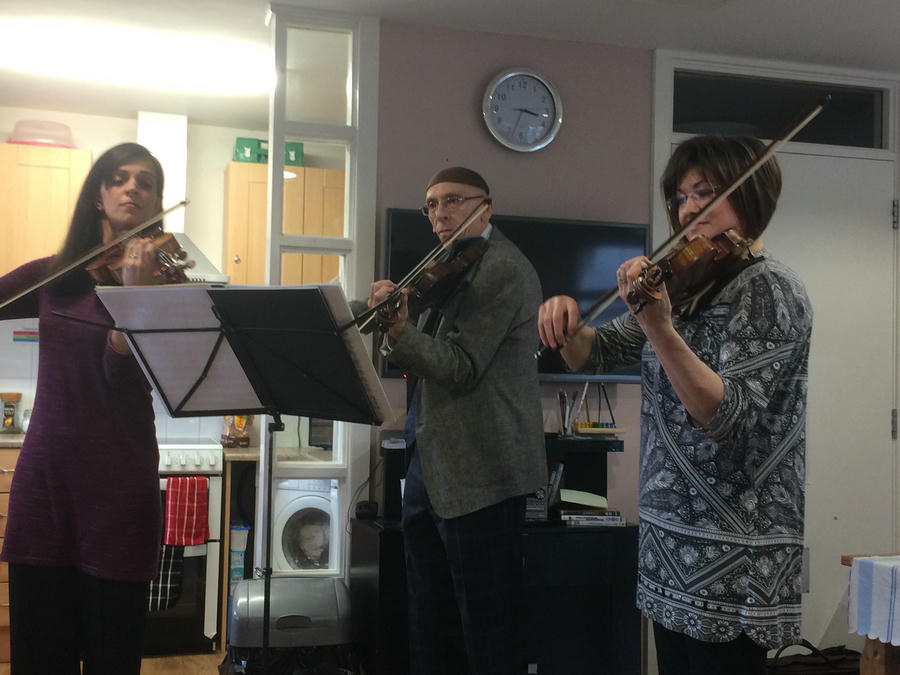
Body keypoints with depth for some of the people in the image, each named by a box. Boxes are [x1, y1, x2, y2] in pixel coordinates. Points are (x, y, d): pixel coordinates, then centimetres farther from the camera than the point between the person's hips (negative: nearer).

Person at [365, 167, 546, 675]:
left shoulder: (504, 269, -13)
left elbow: (461, 369, -19)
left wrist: (399, 332, -28)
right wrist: (396, 318, -1)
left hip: (478, 473, -10)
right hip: (434, 464, 10)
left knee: (485, 627, 1)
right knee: (429, 619, 19)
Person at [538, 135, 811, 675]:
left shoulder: (770, 289, -13)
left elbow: (728, 418, -26)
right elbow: (597, 356, 12)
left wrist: (658, 327, -38)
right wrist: (568, 320, -10)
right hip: (673, 541, 8)